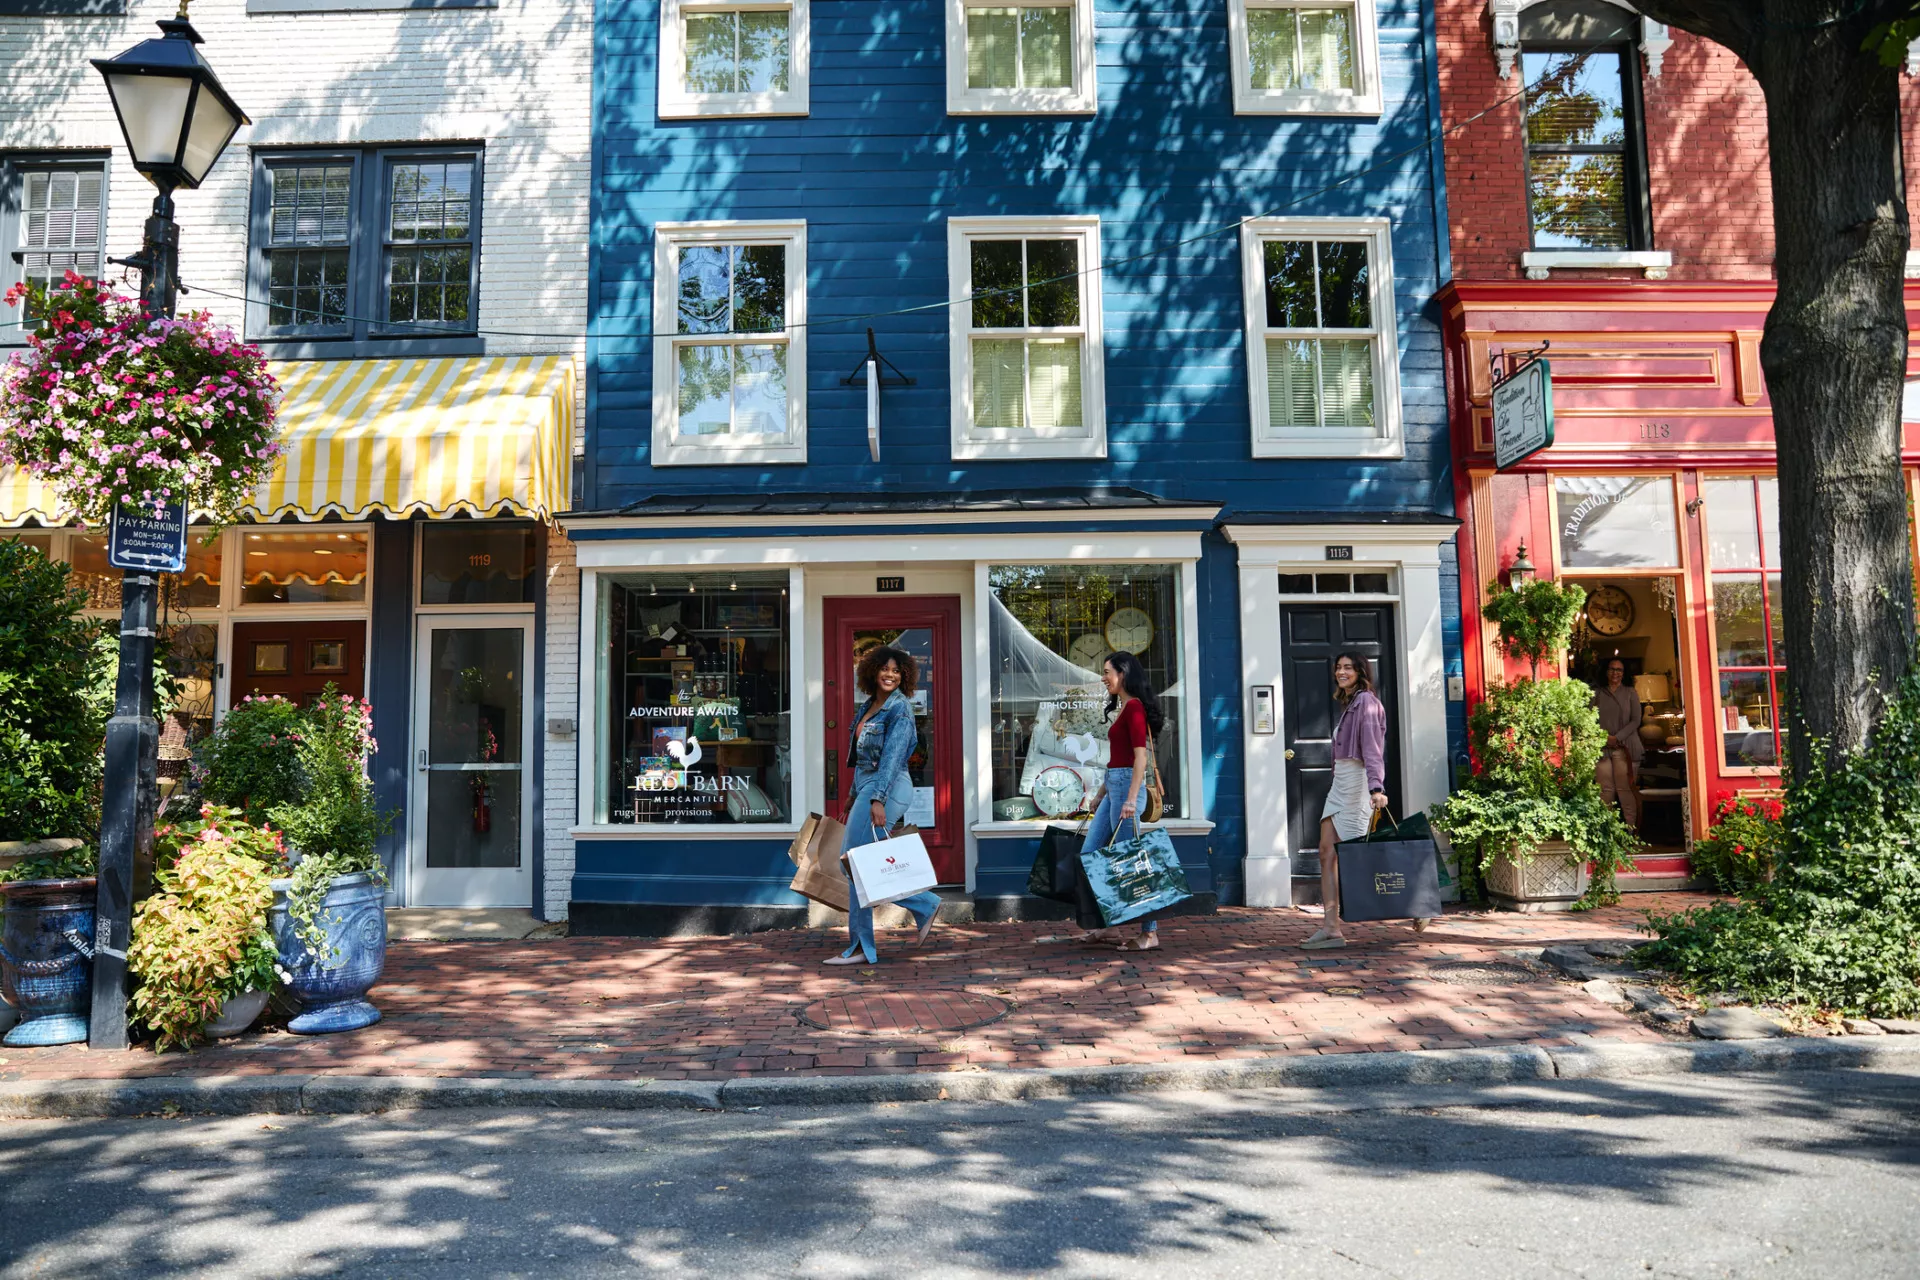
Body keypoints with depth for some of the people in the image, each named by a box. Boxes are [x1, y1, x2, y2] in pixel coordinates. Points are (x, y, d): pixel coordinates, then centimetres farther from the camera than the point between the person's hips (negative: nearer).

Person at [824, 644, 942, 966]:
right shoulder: (867, 706, 16)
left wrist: (878, 799, -27)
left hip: (886, 788, -10)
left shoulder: (900, 708, -10)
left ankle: (861, 947, 3)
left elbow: (892, 756, -19)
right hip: (866, 787, 10)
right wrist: (854, 795, 23)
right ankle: (925, 905, 17)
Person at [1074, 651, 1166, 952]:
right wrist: (1102, 795, 24)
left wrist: (1131, 798, -25)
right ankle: (1103, 925, 16)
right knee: (1089, 854, 10)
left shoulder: (1134, 707, -11)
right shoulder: (1122, 707, 18)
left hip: (1126, 784, -10)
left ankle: (1150, 933, 1)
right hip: (1114, 786, 10)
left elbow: (1141, 755, -19)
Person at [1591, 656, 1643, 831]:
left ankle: (1632, 829, -2)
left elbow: (1635, 720, 2)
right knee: (1605, 789, -2)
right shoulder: (1598, 693, 13)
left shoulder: (1630, 692, 9)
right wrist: (1603, 737, -9)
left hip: (1625, 747, -1)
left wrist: (1617, 738, -9)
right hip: (1602, 747, 1)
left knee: (1625, 788, -6)